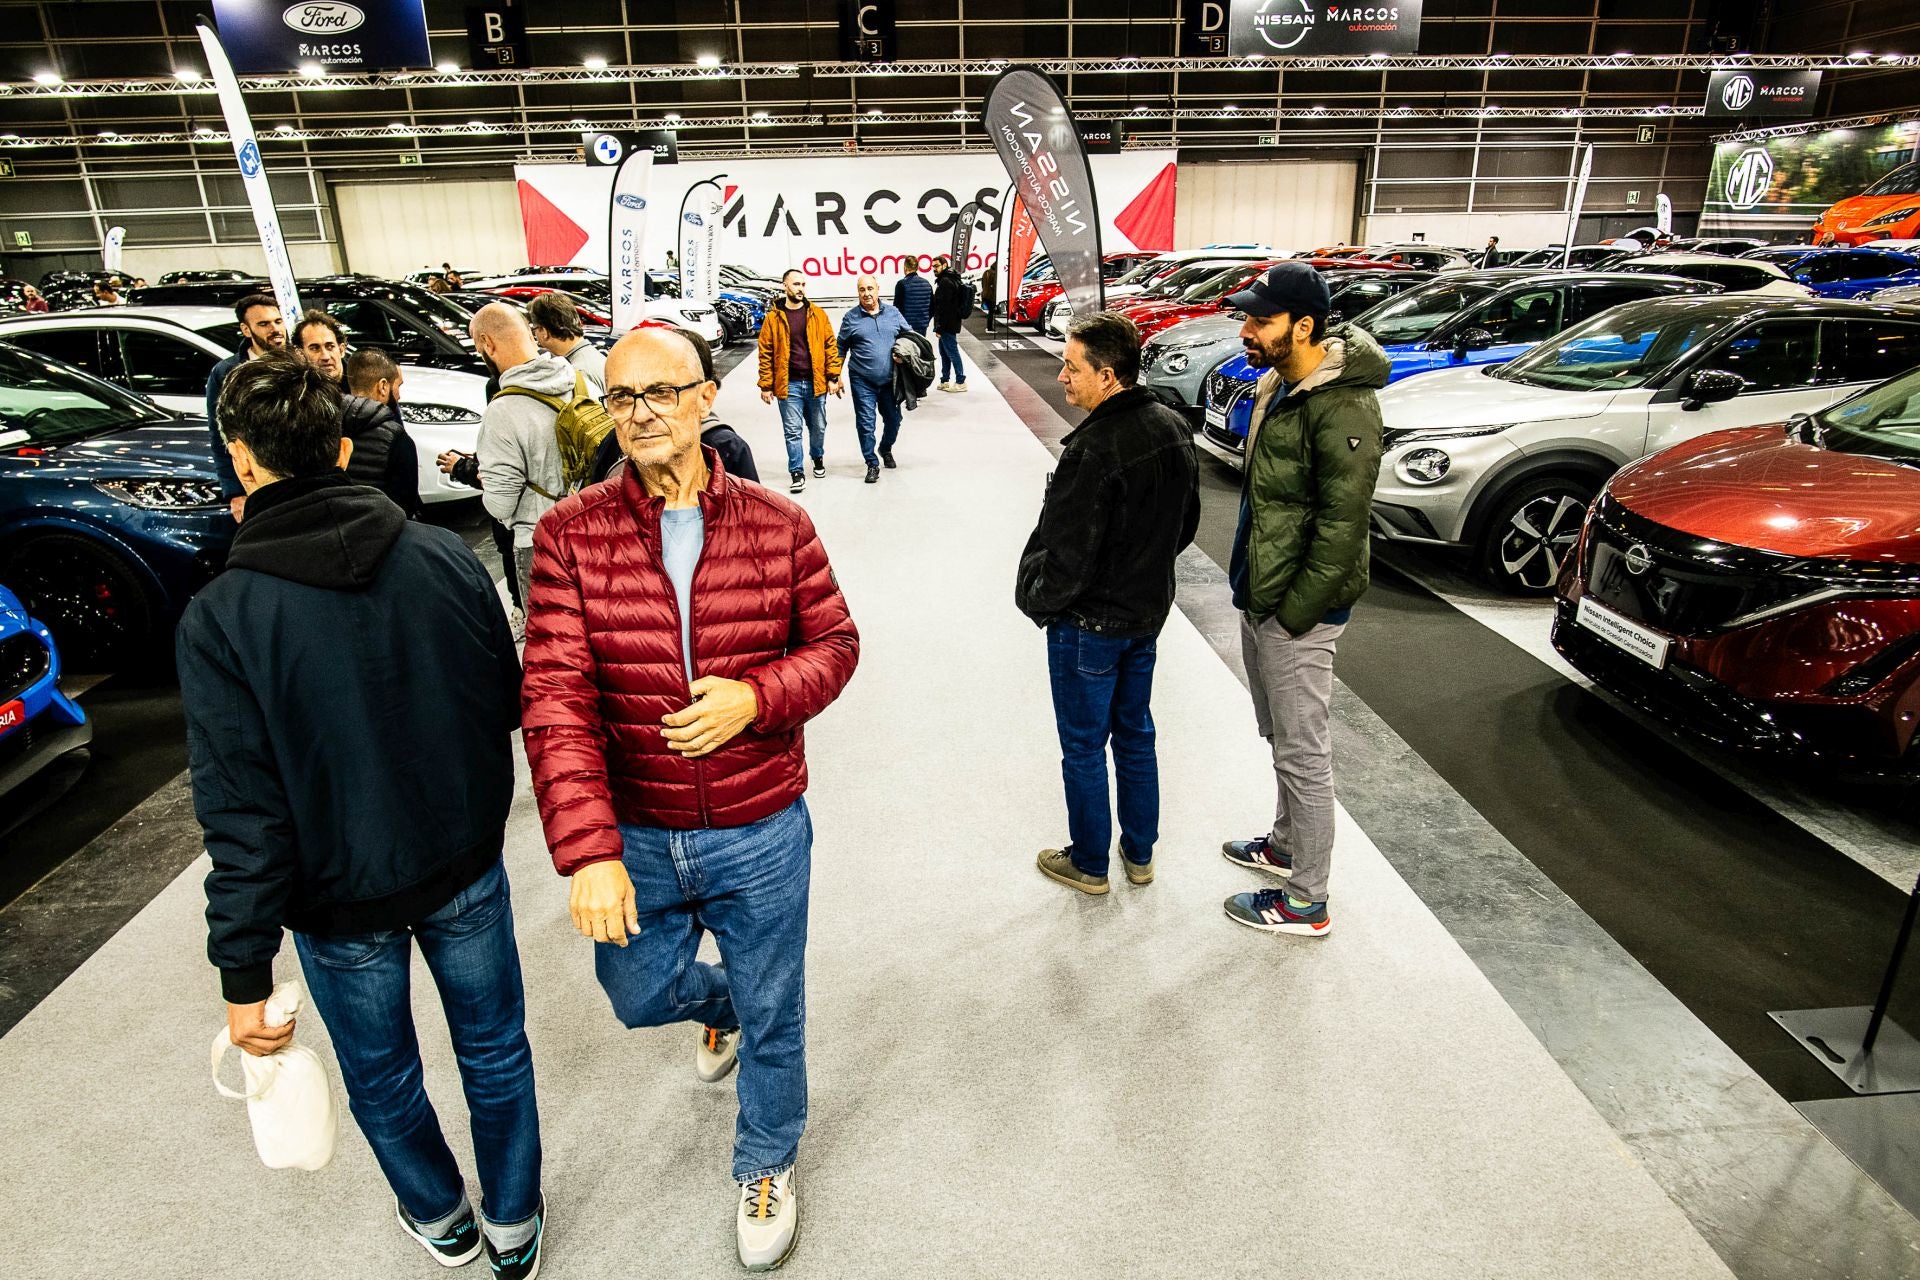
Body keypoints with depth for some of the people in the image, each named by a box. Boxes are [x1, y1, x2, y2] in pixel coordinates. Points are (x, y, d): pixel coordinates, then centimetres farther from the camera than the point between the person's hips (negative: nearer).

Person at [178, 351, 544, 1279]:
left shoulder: (218, 620, -21)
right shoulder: (446, 558, -14)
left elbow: (242, 813, -20)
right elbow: (508, 704, -3)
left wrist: (245, 972, -10)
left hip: (342, 899, -2)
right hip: (466, 864, 2)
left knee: (382, 1077, 25)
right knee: (495, 1049, 22)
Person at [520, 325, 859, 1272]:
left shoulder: (776, 523, -9)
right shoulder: (571, 534, -11)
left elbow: (834, 643, -1)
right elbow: (555, 699, -16)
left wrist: (757, 696, -22)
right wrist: (588, 851, -25)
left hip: (761, 837, 0)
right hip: (633, 839, 1)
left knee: (771, 1019, 17)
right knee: (640, 997, 23)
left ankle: (765, 1166, 48)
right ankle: (718, 1001, 61)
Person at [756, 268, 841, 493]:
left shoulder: (818, 315, 3)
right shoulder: (773, 318, -1)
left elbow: (831, 346, 3)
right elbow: (765, 354, -1)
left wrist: (833, 377, -3)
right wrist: (766, 386, -4)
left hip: (816, 382, 2)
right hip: (788, 385, -2)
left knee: (818, 427, 16)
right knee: (792, 431, 0)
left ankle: (818, 457, 41)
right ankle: (796, 472, 9)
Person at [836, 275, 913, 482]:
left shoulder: (893, 313, 5)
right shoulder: (851, 317, 1)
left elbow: (909, 334, 15)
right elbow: (841, 349, 7)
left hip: (890, 380, 2)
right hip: (862, 381, -2)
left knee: (893, 419, 13)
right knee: (866, 423, -4)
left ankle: (886, 449, 41)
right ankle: (872, 464, 9)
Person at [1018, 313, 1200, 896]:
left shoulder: (1094, 449, -28)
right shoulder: (1173, 427, -1)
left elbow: (1066, 553, -25)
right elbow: (1187, 521, 10)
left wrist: (1036, 600, -7)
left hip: (1089, 623, -8)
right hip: (1149, 611, 8)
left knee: (1084, 745, 10)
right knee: (1135, 733, 21)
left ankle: (1089, 863, 27)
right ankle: (1139, 853, 36)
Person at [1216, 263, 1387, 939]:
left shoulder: (1343, 406, -22)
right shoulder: (1279, 383, 8)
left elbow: (1341, 526, -23)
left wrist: (1293, 614, -20)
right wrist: (1249, 583, 14)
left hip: (1297, 610, -9)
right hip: (1259, 597, 10)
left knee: (1302, 754, 2)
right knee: (1282, 738, 23)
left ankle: (1306, 902, 15)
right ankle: (1286, 846, 41)